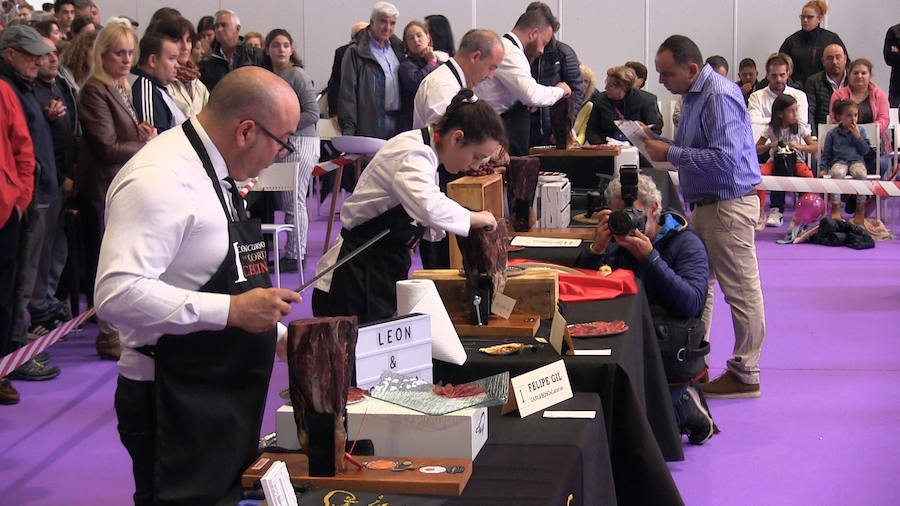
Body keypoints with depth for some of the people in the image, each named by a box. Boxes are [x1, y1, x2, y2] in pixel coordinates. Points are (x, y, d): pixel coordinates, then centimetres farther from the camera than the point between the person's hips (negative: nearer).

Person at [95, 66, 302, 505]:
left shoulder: (212, 173, 12)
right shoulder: (160, 180, -20)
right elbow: (118, 294, -31)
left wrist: (280, 337, 18)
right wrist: (233, 311, -28)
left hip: (225, 401, 10)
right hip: (175, 406, -10)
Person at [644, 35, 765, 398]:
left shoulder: (719, 96, -19)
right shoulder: (694, 95, 12)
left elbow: (724, 158, -27)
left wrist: (670, 154, -20)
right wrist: (659, 141, 6)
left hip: (729, 204, -11)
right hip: (706, 203, 11)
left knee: (741, 290, -2)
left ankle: (745, 374, 5)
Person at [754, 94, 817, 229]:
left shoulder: (800, 128, 0)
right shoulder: (771, 129, 0)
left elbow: (814, 147, -2)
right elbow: (757, 149, 4)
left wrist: (799, 146, -19)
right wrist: (769, 145, -16)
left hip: (795, 160, 0)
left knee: (808, 174, -34)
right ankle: (761, 214, -24)